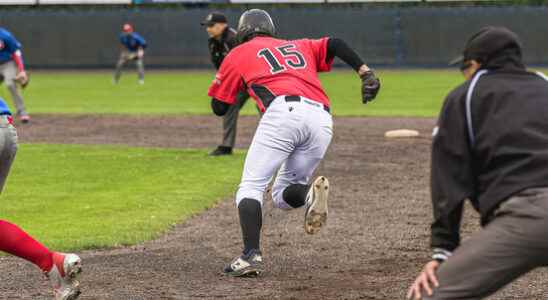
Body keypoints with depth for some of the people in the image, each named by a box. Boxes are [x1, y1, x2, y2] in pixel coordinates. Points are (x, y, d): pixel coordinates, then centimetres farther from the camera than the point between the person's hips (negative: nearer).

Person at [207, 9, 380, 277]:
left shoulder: (239, 54, 24)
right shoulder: (300, 46, 35)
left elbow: (219, 107, 25)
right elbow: (334, 44, 17)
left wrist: (241, 84, 43)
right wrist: (365, 73, 8)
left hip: (284, 111, -5)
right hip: (322, 121, 5)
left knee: (251, 186, 0)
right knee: (282, 195, 16)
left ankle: (251, 254, -21)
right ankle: (309, 192, -17)